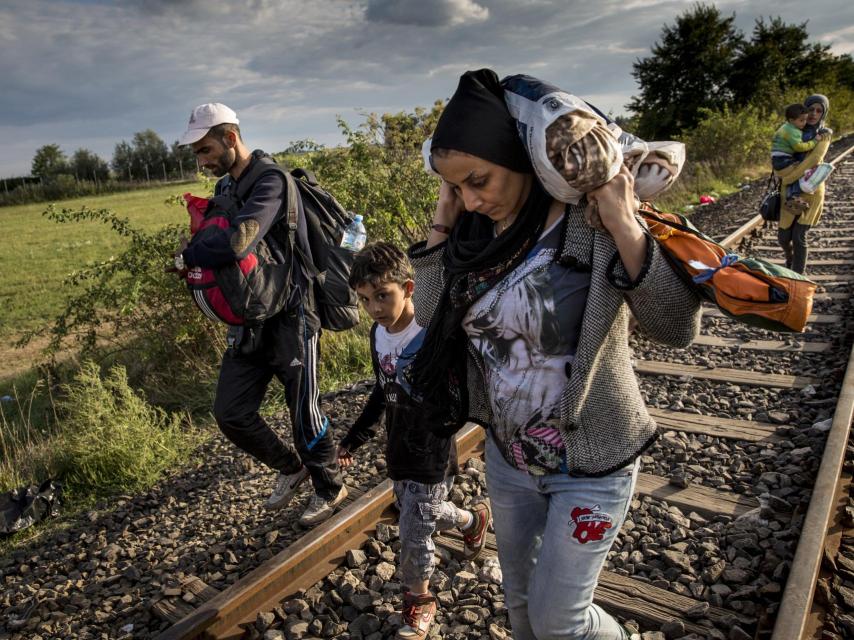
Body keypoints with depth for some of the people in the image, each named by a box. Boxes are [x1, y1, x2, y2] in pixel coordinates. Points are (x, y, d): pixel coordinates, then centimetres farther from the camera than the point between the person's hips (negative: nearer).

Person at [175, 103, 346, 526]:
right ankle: (290, 468, 32)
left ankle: (330, 488, 29)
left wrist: (187, 256, -15)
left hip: (289, 318, -8)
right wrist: (197, 252, -6)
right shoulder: (225, 187, 11)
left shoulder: (270, 181, -18)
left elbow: (237, 242, -32)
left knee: (303, 412, 4)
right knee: (230, 412, 9)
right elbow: (214, 241, 17)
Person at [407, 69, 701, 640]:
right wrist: (442, 224, -8)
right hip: (508, 456, 6)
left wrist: (626, 228, -34)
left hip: (590, 465, -5)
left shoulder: (592, 223, -22)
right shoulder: (479, 233, -5)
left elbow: (678, 328, -25)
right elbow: (430, 315, -2)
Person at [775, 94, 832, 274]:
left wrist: (787, 177, -22)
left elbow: (813, 160, -15)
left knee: (799, 236, -10)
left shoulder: (824, 135, 0)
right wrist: (778, 170, -17)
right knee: (783, 236, 3)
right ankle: (790, 260, 36)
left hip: (811, 191, -2)